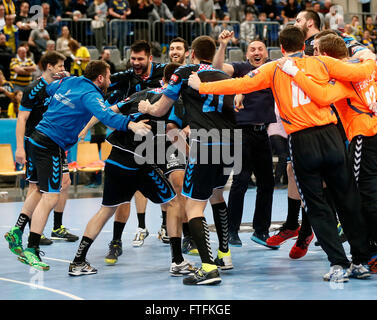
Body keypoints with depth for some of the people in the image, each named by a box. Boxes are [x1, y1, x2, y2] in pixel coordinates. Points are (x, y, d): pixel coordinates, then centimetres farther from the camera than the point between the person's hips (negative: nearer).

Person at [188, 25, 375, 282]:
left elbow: (243, 84, -4)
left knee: (317, 208, 6)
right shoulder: (321, 63, 8)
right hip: (330, 136, 2)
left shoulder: (274, 69, 4)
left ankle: (338, 264, -2)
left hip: (302, 143, -1)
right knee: (349, 202, 9)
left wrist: (202, 87, 4)